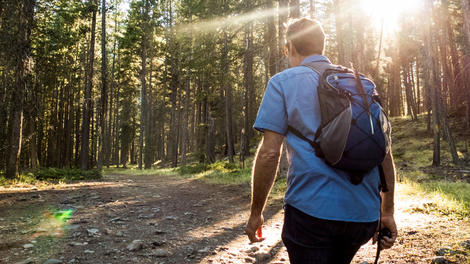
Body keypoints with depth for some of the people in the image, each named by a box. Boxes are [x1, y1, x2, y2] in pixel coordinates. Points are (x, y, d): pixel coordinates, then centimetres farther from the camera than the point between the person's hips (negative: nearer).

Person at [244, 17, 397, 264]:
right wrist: (387, 212, 16)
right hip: (365, 214, 6)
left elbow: (269, 153, -9)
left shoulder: (282, 82, 0)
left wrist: (256, 212, 1)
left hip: (312, 209, -5)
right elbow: (384, 151, 10)